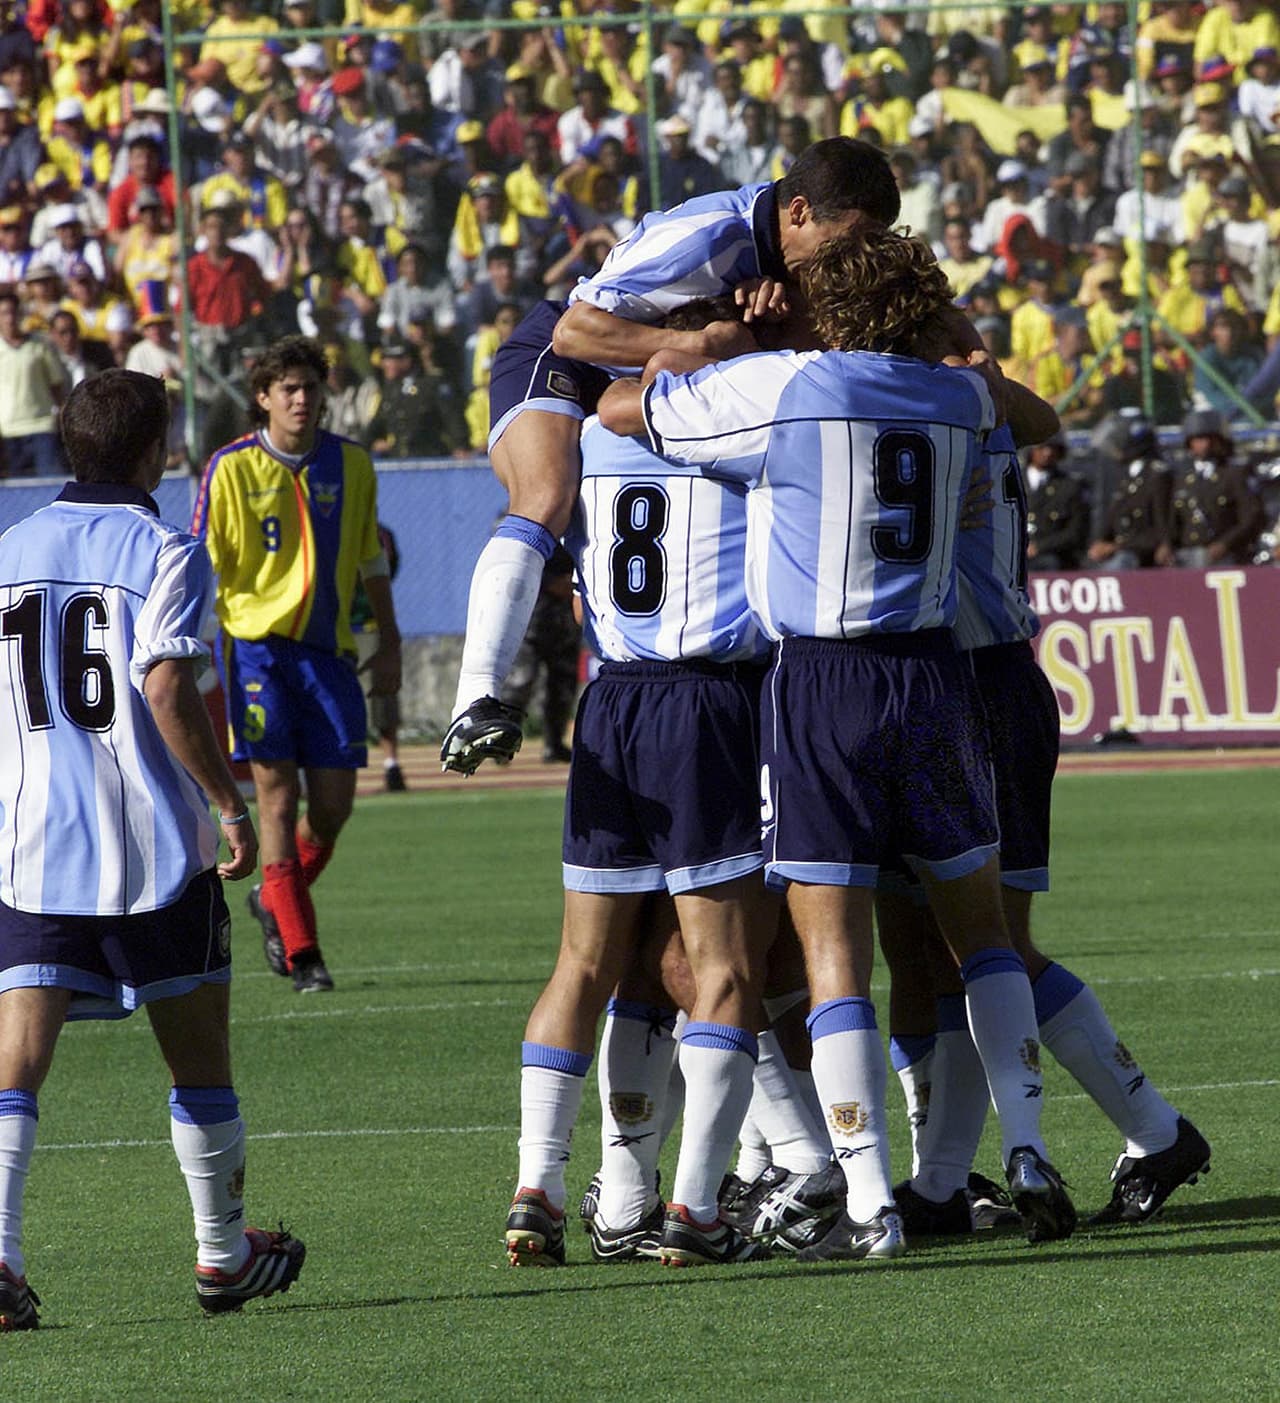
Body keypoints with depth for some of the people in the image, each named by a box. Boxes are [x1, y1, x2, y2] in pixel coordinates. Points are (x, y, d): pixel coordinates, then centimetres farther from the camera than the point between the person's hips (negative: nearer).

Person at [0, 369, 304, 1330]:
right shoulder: (164, 554, -7)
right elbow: (168, 689, -19)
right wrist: (231, 804, -11)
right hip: (155, 847, -3)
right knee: (199, 1058, 12)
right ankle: (225, 1256, 23)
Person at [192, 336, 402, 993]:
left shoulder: (350, 464, 6)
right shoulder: (231, 469, -4)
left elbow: (370, 560, 16)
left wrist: (388, 643, 14)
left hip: (328, 648, 3)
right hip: (256, 643, -3)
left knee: (333, 804, 0)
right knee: (278, 796, -8)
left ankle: (275, 901, 28)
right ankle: (301, 953, -4)